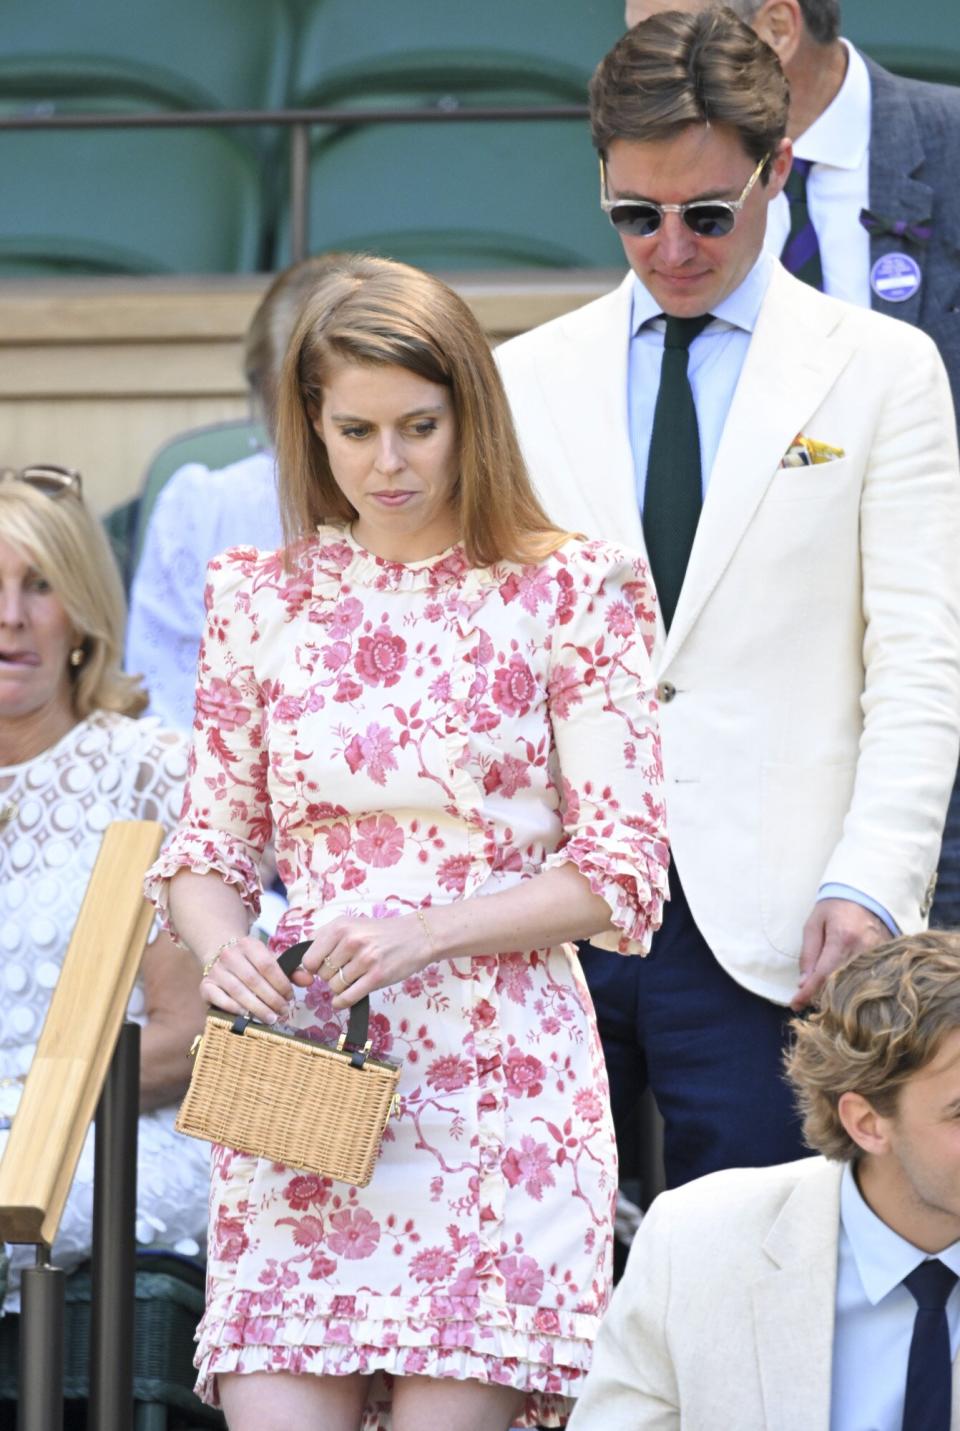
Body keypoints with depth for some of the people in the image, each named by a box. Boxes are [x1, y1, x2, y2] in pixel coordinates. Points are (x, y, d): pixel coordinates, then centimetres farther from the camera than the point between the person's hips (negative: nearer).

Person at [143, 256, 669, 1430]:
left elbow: (621, 874, 0)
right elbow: (207, 850, 15)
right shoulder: (260, 600, 11)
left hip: (497, 1080, -2)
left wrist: (427, 932, -14)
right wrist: (221, 944, -8)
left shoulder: (568, 593, 3)